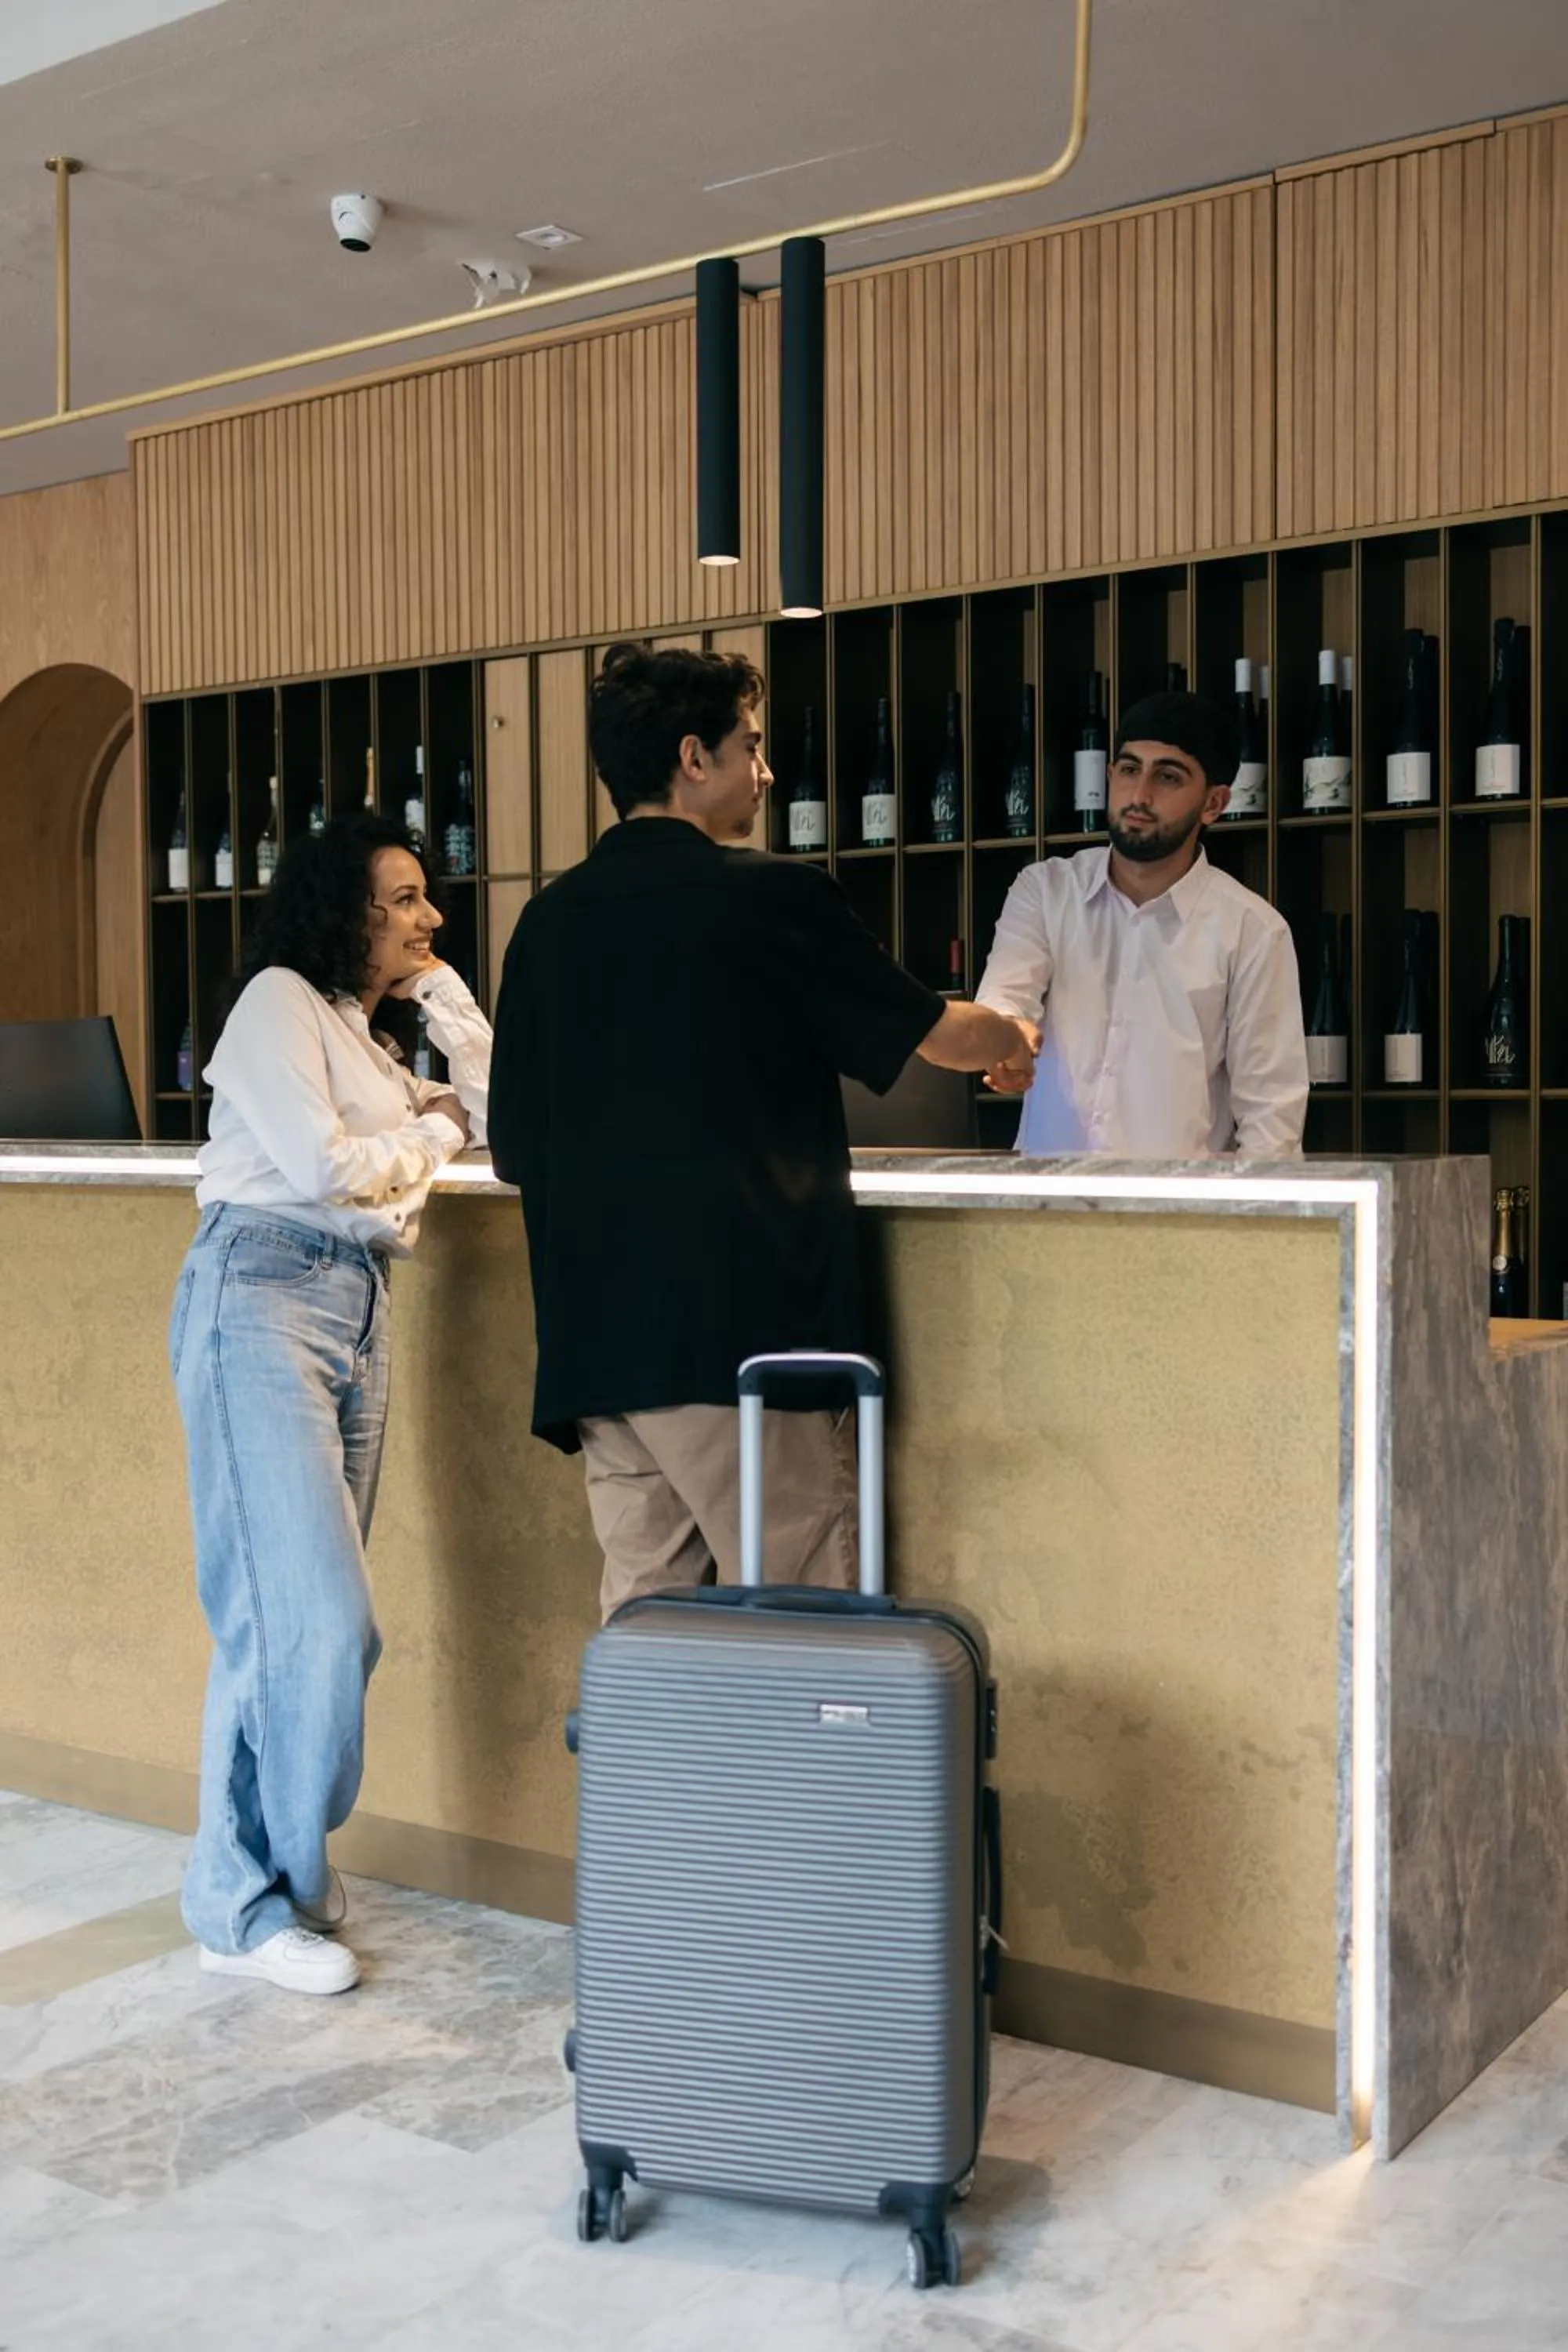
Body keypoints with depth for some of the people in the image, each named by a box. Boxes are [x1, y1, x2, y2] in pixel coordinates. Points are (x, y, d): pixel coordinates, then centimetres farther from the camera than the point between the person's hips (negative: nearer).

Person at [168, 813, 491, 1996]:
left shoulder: (368, 1037, 24)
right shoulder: (278, 1002, -2)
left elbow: (500, 1113, 17)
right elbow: (320, 1165, -14)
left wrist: (440, 990, 16)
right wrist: (430, 1134, 3)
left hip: (359, 1310, 9)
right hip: (263, 1298, -8)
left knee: (317, 1610, 7)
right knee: (301, 1610, -13)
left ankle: (280, 1851, 19)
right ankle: (244, 1904, -4)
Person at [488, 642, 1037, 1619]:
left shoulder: (549, 921, 9)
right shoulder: (775, 898, -5)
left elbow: (514, 1147, 13)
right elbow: (936, 1033, 8)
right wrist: (1017, 1040, 30)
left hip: (597, 1338, 6)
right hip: (744, 1325, -6)